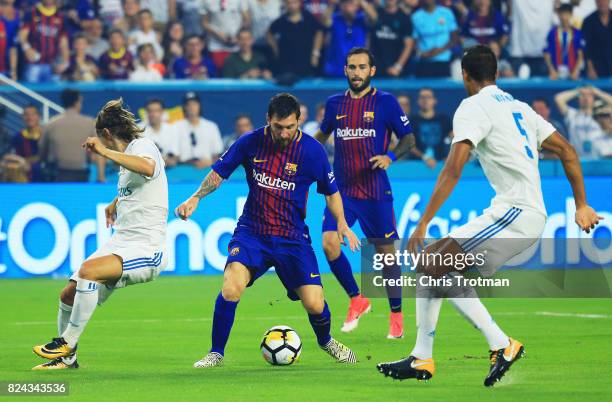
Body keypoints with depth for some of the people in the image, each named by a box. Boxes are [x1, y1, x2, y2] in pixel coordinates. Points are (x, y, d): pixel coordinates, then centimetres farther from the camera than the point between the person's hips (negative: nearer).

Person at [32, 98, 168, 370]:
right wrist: (115, 203, 48)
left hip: (147, 250, -10)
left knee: (88, 270, -32)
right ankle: (67, 358, 20)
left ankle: (67, 342, -19)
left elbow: (147, 167, -37)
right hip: (120, 243, 10)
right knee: (69, 295, 3)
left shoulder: (143, 146, -11)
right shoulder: (128, 154, 18)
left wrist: (104, 151, -34)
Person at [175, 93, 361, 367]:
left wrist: (342, 224, -5)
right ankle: (216, 354, -8)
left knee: (314, 304, -7)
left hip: (292, 237, 0)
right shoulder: (251, 143, -6)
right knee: (231, 287, -25)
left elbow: (331, 191, 7)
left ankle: (326, 342, 29)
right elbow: (219, 172, 6)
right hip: (251, 231, 0)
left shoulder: (312, 150, -7)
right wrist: (195, 198, -9)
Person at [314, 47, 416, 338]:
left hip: (375, 191, -3)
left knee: (385, 251, 3)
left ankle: (396, 315, 19)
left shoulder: (385, 102, -3)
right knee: (329, 243, -15)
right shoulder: (335, 103, 8)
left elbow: (408, 139, 1)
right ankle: (357, 300, 5)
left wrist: (390, 156, -17)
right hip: (342, 191, 3)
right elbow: (322, 134, 26)